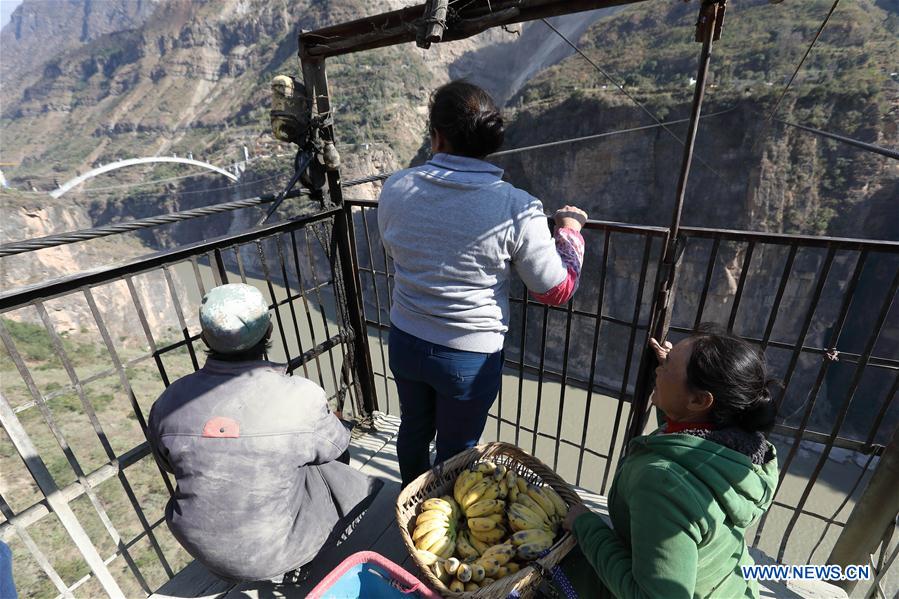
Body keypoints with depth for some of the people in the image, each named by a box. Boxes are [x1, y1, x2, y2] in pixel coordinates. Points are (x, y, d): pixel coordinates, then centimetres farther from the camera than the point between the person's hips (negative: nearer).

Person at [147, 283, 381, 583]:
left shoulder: (169, 402, -15)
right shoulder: (299, 396, -28)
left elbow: (169, 464, 5)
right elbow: (334, 446, -8)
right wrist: (330, 419, 13)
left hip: (202, 548, 4)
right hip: (272, 554, -4)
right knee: (333, 460, 14)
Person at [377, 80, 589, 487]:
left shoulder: (395, 188, -12)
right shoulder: (516, 209, -22)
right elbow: (557, 289, -11)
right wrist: (570, 230, 4)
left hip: (405, 342, 5)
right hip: (471, 356, -4)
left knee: (415, 428, 30)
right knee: (455, 453, 22)